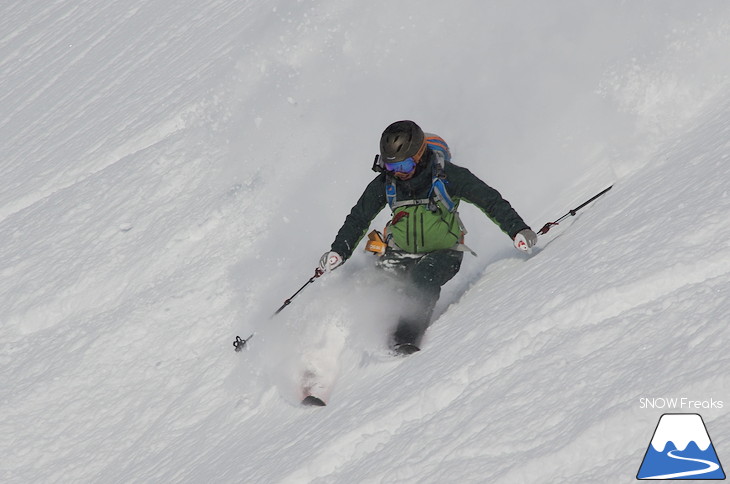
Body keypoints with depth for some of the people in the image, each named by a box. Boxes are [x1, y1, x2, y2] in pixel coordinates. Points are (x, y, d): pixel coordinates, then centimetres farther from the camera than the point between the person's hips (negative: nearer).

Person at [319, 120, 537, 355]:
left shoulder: (447, 176, -17)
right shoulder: (384, 184, -7)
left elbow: (491, 201, -12)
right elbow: (358, 219, 6)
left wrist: (518, 230, -20)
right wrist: (338, 252, -6)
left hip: (443, 252, -7)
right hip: (401, 252, 7)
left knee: (424, 278, -32)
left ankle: (405, 340, -41)